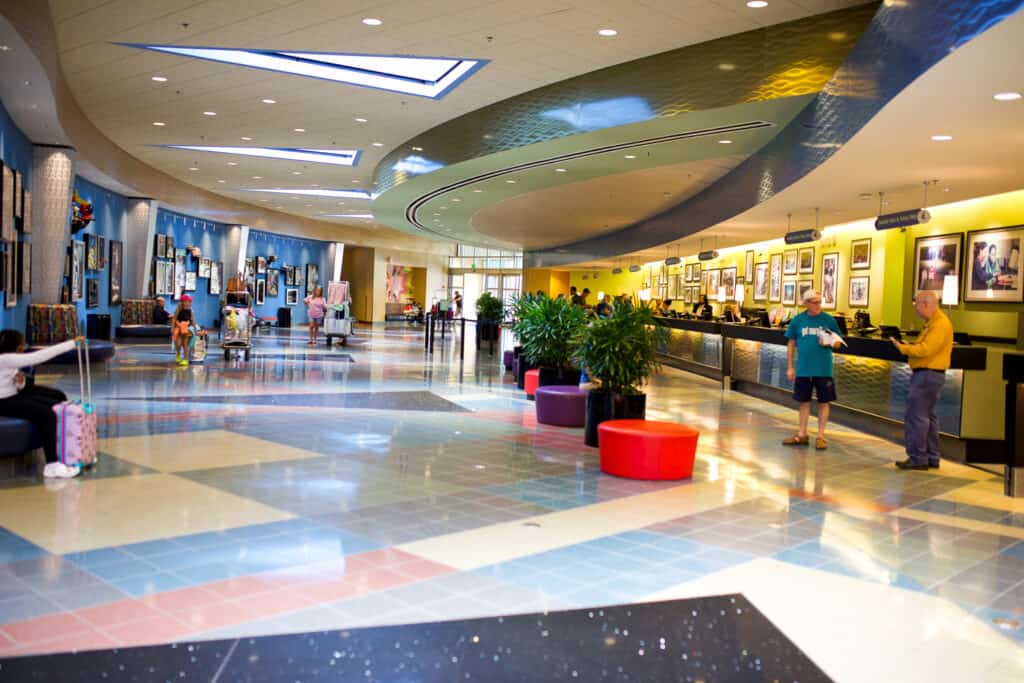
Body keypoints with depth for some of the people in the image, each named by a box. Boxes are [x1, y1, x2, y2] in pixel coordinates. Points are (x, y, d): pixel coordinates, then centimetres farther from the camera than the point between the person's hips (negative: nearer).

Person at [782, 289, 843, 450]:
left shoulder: (829, 320, -1)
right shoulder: (797, 321, 2)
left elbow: (837, 343, 5)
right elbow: (791, 344, 7)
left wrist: (829, 343, -18)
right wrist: (789, 367, 3)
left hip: (823, 370, -1)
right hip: (803, 369, 1)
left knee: (823, 402, 4)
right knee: (804, 401, 11)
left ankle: (821, 436, 13)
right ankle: (802, 435, 21)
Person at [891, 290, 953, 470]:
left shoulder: (940, 324, -17)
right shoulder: (932, 322, 17)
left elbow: (925, 349, -24)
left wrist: (902, 348, -12)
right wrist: (908, 346, 3)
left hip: (928, 374, -11)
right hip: (926, 374, 11)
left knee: (916, 416, -9)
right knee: (927, 416, 15)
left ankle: (917, 458, -5)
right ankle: (931, 457, 23)